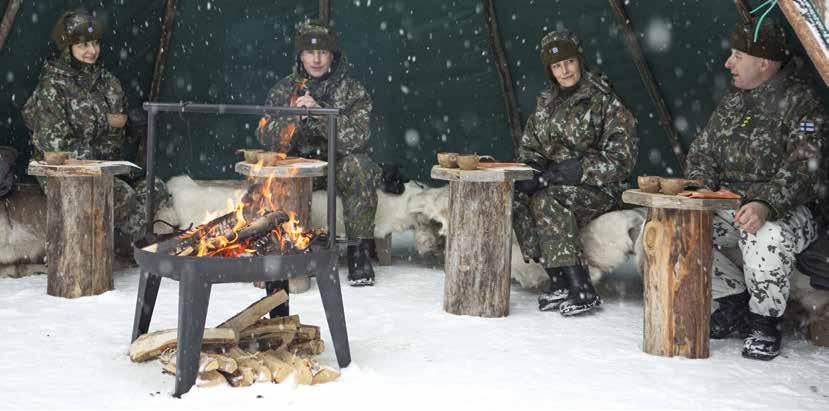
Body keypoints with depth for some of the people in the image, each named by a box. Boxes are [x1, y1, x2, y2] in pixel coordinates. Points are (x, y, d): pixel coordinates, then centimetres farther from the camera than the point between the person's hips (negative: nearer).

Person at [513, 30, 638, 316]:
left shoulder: (605, 102, -8)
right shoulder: (546, 103, 13)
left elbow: (620, 158, -14)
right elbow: (528, 148, 16)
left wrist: (576, 171, -23)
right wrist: (530, 170, -8)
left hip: (599, 189, -6)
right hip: (555, 184, 6)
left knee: (546, 202, -33)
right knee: (516, 199, -23)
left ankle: (581, 290, -33)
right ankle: (558, 281, -23)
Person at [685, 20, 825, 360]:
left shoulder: (801, 102, -10)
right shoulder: (731, 102, 13)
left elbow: (801, 170, -21)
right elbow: (702, 152, 17)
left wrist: (765, 205, -38)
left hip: (785, 210, -7)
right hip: (729, 206, 7)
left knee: (766, 237, -39)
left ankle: (764, 321, -12)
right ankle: (735, 301, 4)